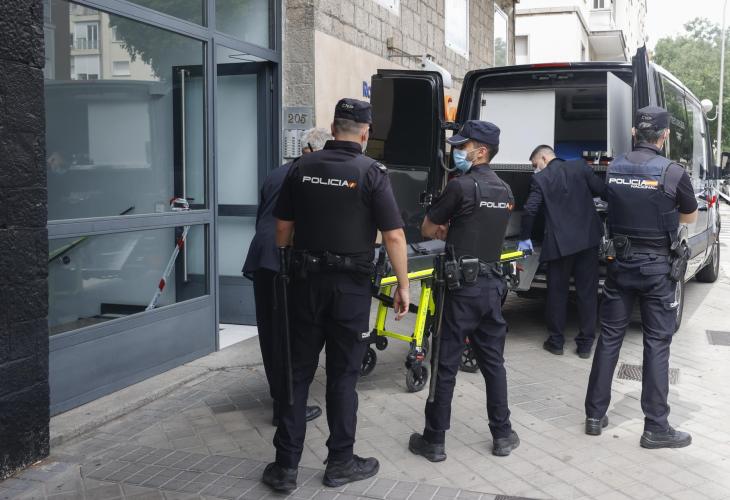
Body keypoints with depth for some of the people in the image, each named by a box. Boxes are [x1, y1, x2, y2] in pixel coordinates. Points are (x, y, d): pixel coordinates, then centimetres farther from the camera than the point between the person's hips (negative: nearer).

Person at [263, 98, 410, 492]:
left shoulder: (302, 167, 3)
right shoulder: (371, 172, -8)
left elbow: (283, 227, 7)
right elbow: (394, 236, -11)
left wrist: (285, 268, 18)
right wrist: (403, 285, -3)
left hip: (306, 280, 3)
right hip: (350, 285, -3)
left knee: (297, 372, 9)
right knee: (343, 375, 8)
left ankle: (285, 466, 13)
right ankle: (340, 463, 19)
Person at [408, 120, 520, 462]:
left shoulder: (461, 186, -13)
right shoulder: (504, 191, 10)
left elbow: (427, 230, -4)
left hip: (462, 286, -6)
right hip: (492, 285, 7)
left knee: (446, 364, 2)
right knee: (493, 361, 14)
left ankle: (434, 440, 10)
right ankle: (502, 435, 21)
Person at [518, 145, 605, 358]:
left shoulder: (540, 179, -2)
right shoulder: (580, 167, 4)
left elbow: (530, 211, -6)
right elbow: (601, 190, 0)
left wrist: (525, 238, 6)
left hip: (559, 243, -2)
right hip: (588, 239, 2)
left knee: (557, 292, 11)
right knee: (587, 291, 9)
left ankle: (556, 340, 18)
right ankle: (585, 343, 13)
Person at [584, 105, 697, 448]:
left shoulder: (612, 168, -2)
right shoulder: (673, 173, -12)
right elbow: (690, 218, 5)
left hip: (620, 263, 4)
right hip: (656, 266, -3)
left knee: (609, 337, 11)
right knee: (656, 344, 2)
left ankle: (595, 415, 17)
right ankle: (656, 427, 7)